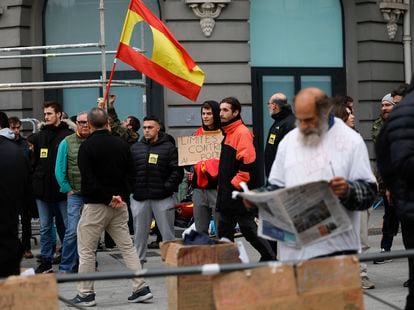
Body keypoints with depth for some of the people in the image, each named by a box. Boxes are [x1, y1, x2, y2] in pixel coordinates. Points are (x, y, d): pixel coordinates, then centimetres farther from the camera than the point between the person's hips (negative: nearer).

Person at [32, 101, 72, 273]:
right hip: (42, 190, 5)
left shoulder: (68, 136, -5)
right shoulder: (39, 137, 11)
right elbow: (34, 162, 15)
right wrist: (35, 182, 6)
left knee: (69, 227, 2)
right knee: (45, 228, 10)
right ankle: (45, 262, 16)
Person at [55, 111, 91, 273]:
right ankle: (66, 267, 0)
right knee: (73, 231, -9)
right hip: (75, 194, -2)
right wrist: (68, 190, -1)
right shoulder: (67, 143, 0)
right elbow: (59, 171, 2)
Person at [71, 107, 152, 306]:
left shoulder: (87, 147, -10)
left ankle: (85, 294, 6)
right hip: (120, 206, 5)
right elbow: (129, 174, 8)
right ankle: (141, 288, 7)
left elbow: (88, 179, -16)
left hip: (95, 205, -5)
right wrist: (121, 196, 0)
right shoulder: (122, 145, 6)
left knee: (86, 250, 4)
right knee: (127, 247, 10)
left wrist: (108, 198, -11)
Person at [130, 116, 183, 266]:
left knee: (168, 233, 2)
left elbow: (177, 171, -6)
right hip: (140, 198, 4)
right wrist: (132, 187, -2)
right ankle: (138, 262, 20)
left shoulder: (169, 147, -1)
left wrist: (167, 187, -12)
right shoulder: (135, 148, 11)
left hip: (162, 198, -3)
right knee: (140, 233, 10)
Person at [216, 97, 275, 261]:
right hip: (226, 195, 9)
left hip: (239, 196, -9)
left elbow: (248, 163, -23)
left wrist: (235, 184, -19)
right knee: (223, 232, 11)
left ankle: (270, 259, 9)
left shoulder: (242, 133, -13)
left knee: (249, 230, -2)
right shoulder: (227, 133, 16)